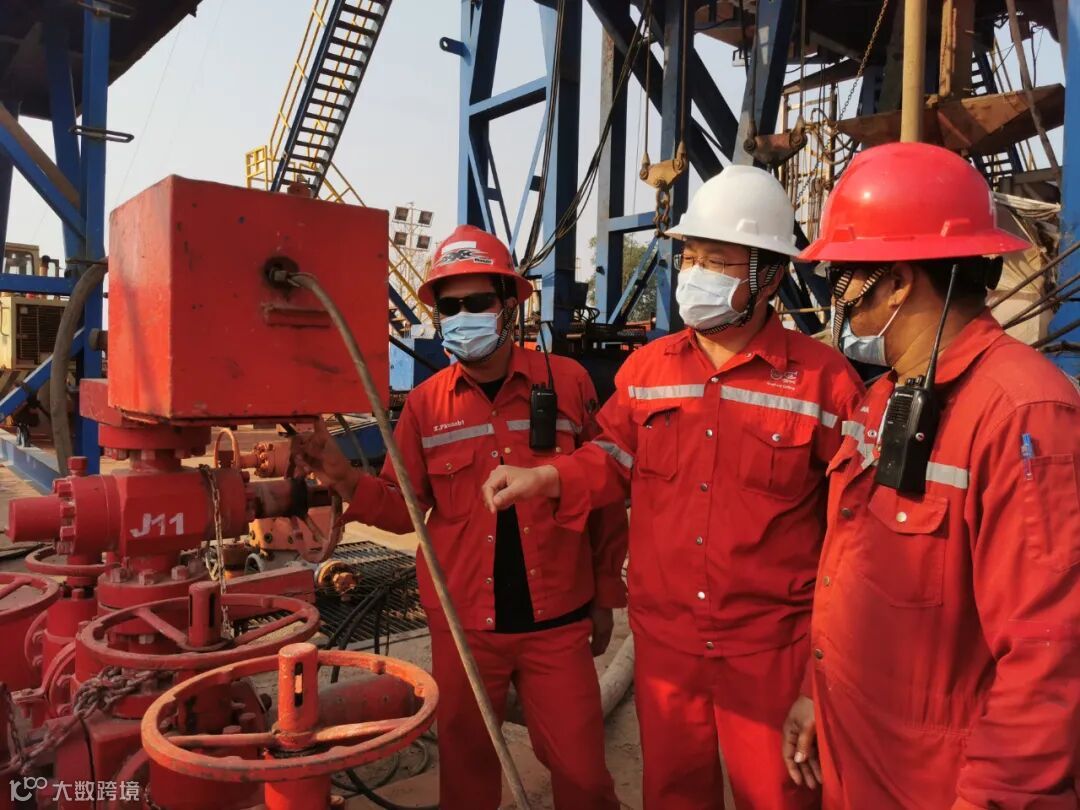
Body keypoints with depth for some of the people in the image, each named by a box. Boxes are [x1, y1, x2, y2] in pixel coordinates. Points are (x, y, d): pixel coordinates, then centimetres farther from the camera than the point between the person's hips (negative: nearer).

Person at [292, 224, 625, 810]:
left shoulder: (567, 382, -5)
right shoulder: (426, 403, -1)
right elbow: (405, 508, 3)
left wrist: (606, 595, 4)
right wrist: (346, 479, -15)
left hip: (557, 621, -1)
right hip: (462, 624, 2)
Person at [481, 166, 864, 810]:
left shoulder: (823, 378, -11)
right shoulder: (646, 369, 1)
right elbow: (617, 460, 9)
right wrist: (549, 477, -10)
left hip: (771, 647, -3)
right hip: (663, 636, 4)